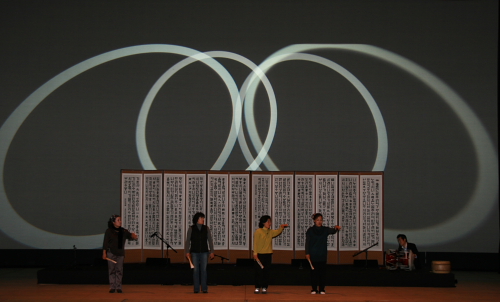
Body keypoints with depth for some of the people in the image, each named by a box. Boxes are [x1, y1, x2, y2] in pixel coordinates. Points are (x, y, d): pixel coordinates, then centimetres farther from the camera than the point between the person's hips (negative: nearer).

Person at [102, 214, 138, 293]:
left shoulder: (123, 231, 8)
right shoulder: (109, 231, -2)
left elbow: (129, 236, -2)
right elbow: (105, 243, -2)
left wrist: (133, 236, -27)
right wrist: (104, 253, -6)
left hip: (120, 253, 3)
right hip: (111, 253, -3)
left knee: (119, 270, 2)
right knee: (112, 270, -3)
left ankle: (118, 287, 6)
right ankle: (112, 287, 1)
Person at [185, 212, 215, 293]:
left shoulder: (206, 228, 5)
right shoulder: (191, 229, 1)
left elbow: (210, 240, 5)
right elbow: (188, 241, 2)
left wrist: (211, 252, 0)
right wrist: (187, 252, -4)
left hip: (204, 252, 1)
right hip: (194, 252, -1)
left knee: (204, 270, -1)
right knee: (196, 270, 0)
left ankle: (204, 288, 1)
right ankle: (196, 289, 4)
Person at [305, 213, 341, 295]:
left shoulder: (325, 230, 4)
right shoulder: (310, 230, 0)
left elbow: (332, 231, -15)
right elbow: (307, 243, 0)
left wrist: (336, 228, -37)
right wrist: (307, 253, -6)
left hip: (322, 255, 2)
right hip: (313, 255, -1)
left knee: (322, 272, 2)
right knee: (314, 272, 0)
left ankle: (322, 289, 8)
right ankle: (314, 289, 8)